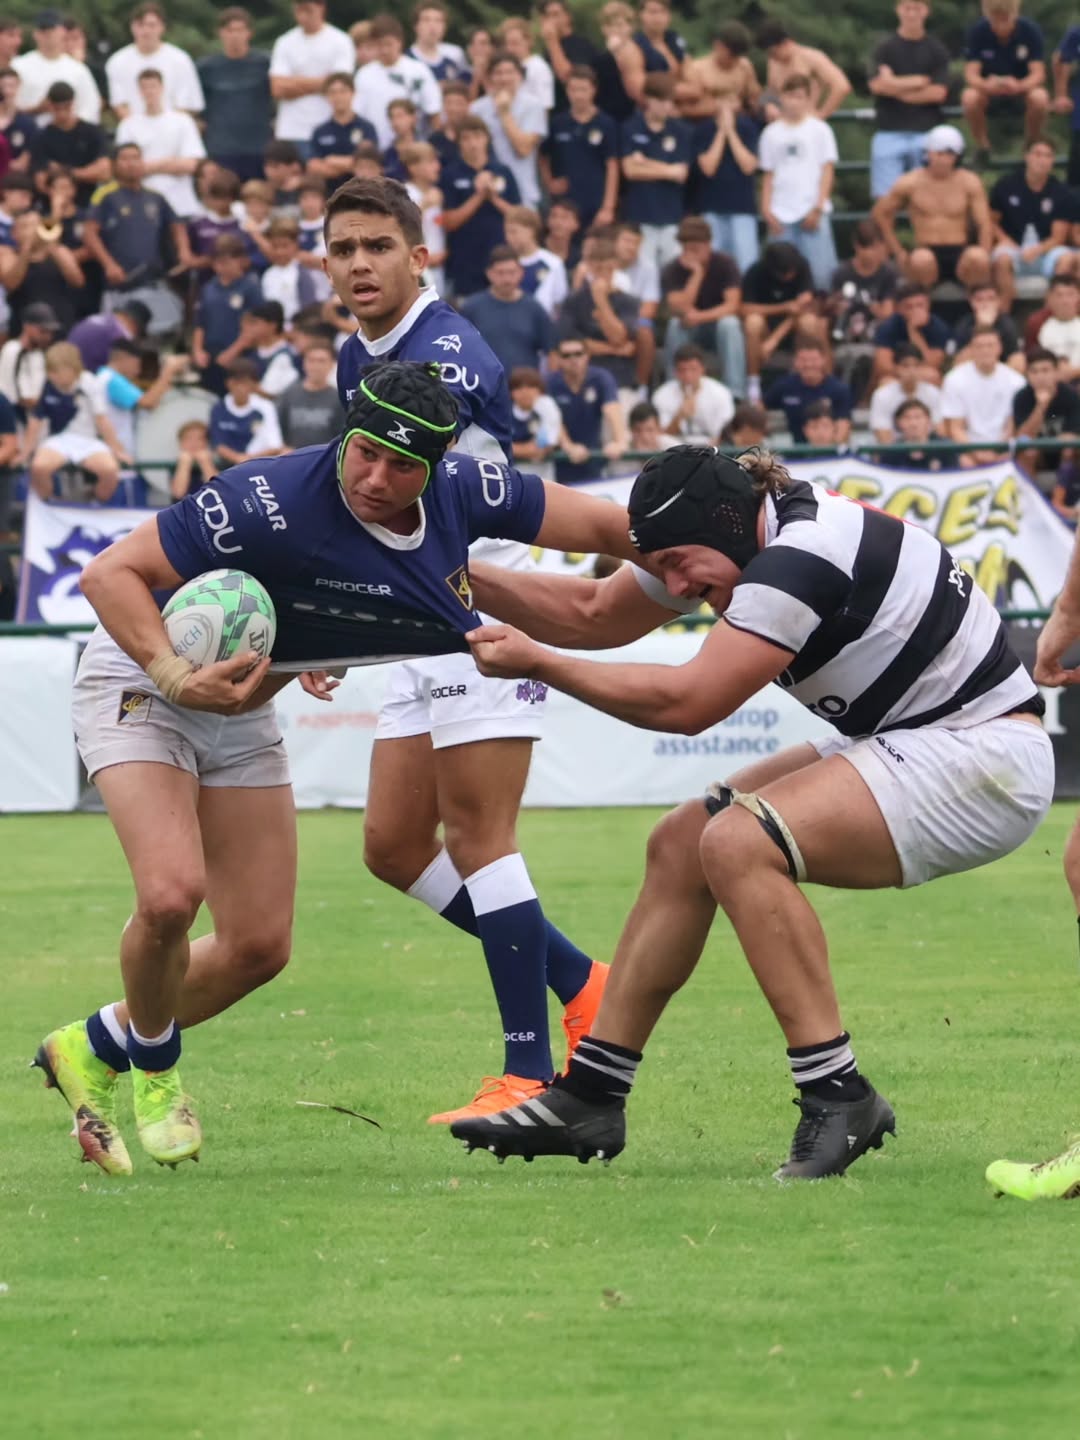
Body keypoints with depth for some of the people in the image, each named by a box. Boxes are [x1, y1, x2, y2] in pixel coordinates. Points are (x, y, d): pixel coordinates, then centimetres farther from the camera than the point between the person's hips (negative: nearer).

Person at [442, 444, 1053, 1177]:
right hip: (901, 744, 11)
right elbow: (593, 614, 14)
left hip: (984, 759, -11)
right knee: (682, 845, 9)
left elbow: (686, 703, -25)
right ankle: (588, 1100, 14)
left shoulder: (803, 556, -26)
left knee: (738, 841, -26)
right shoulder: (731, 532, 3)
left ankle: (838, 1096, -22)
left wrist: (535, 662, -17)